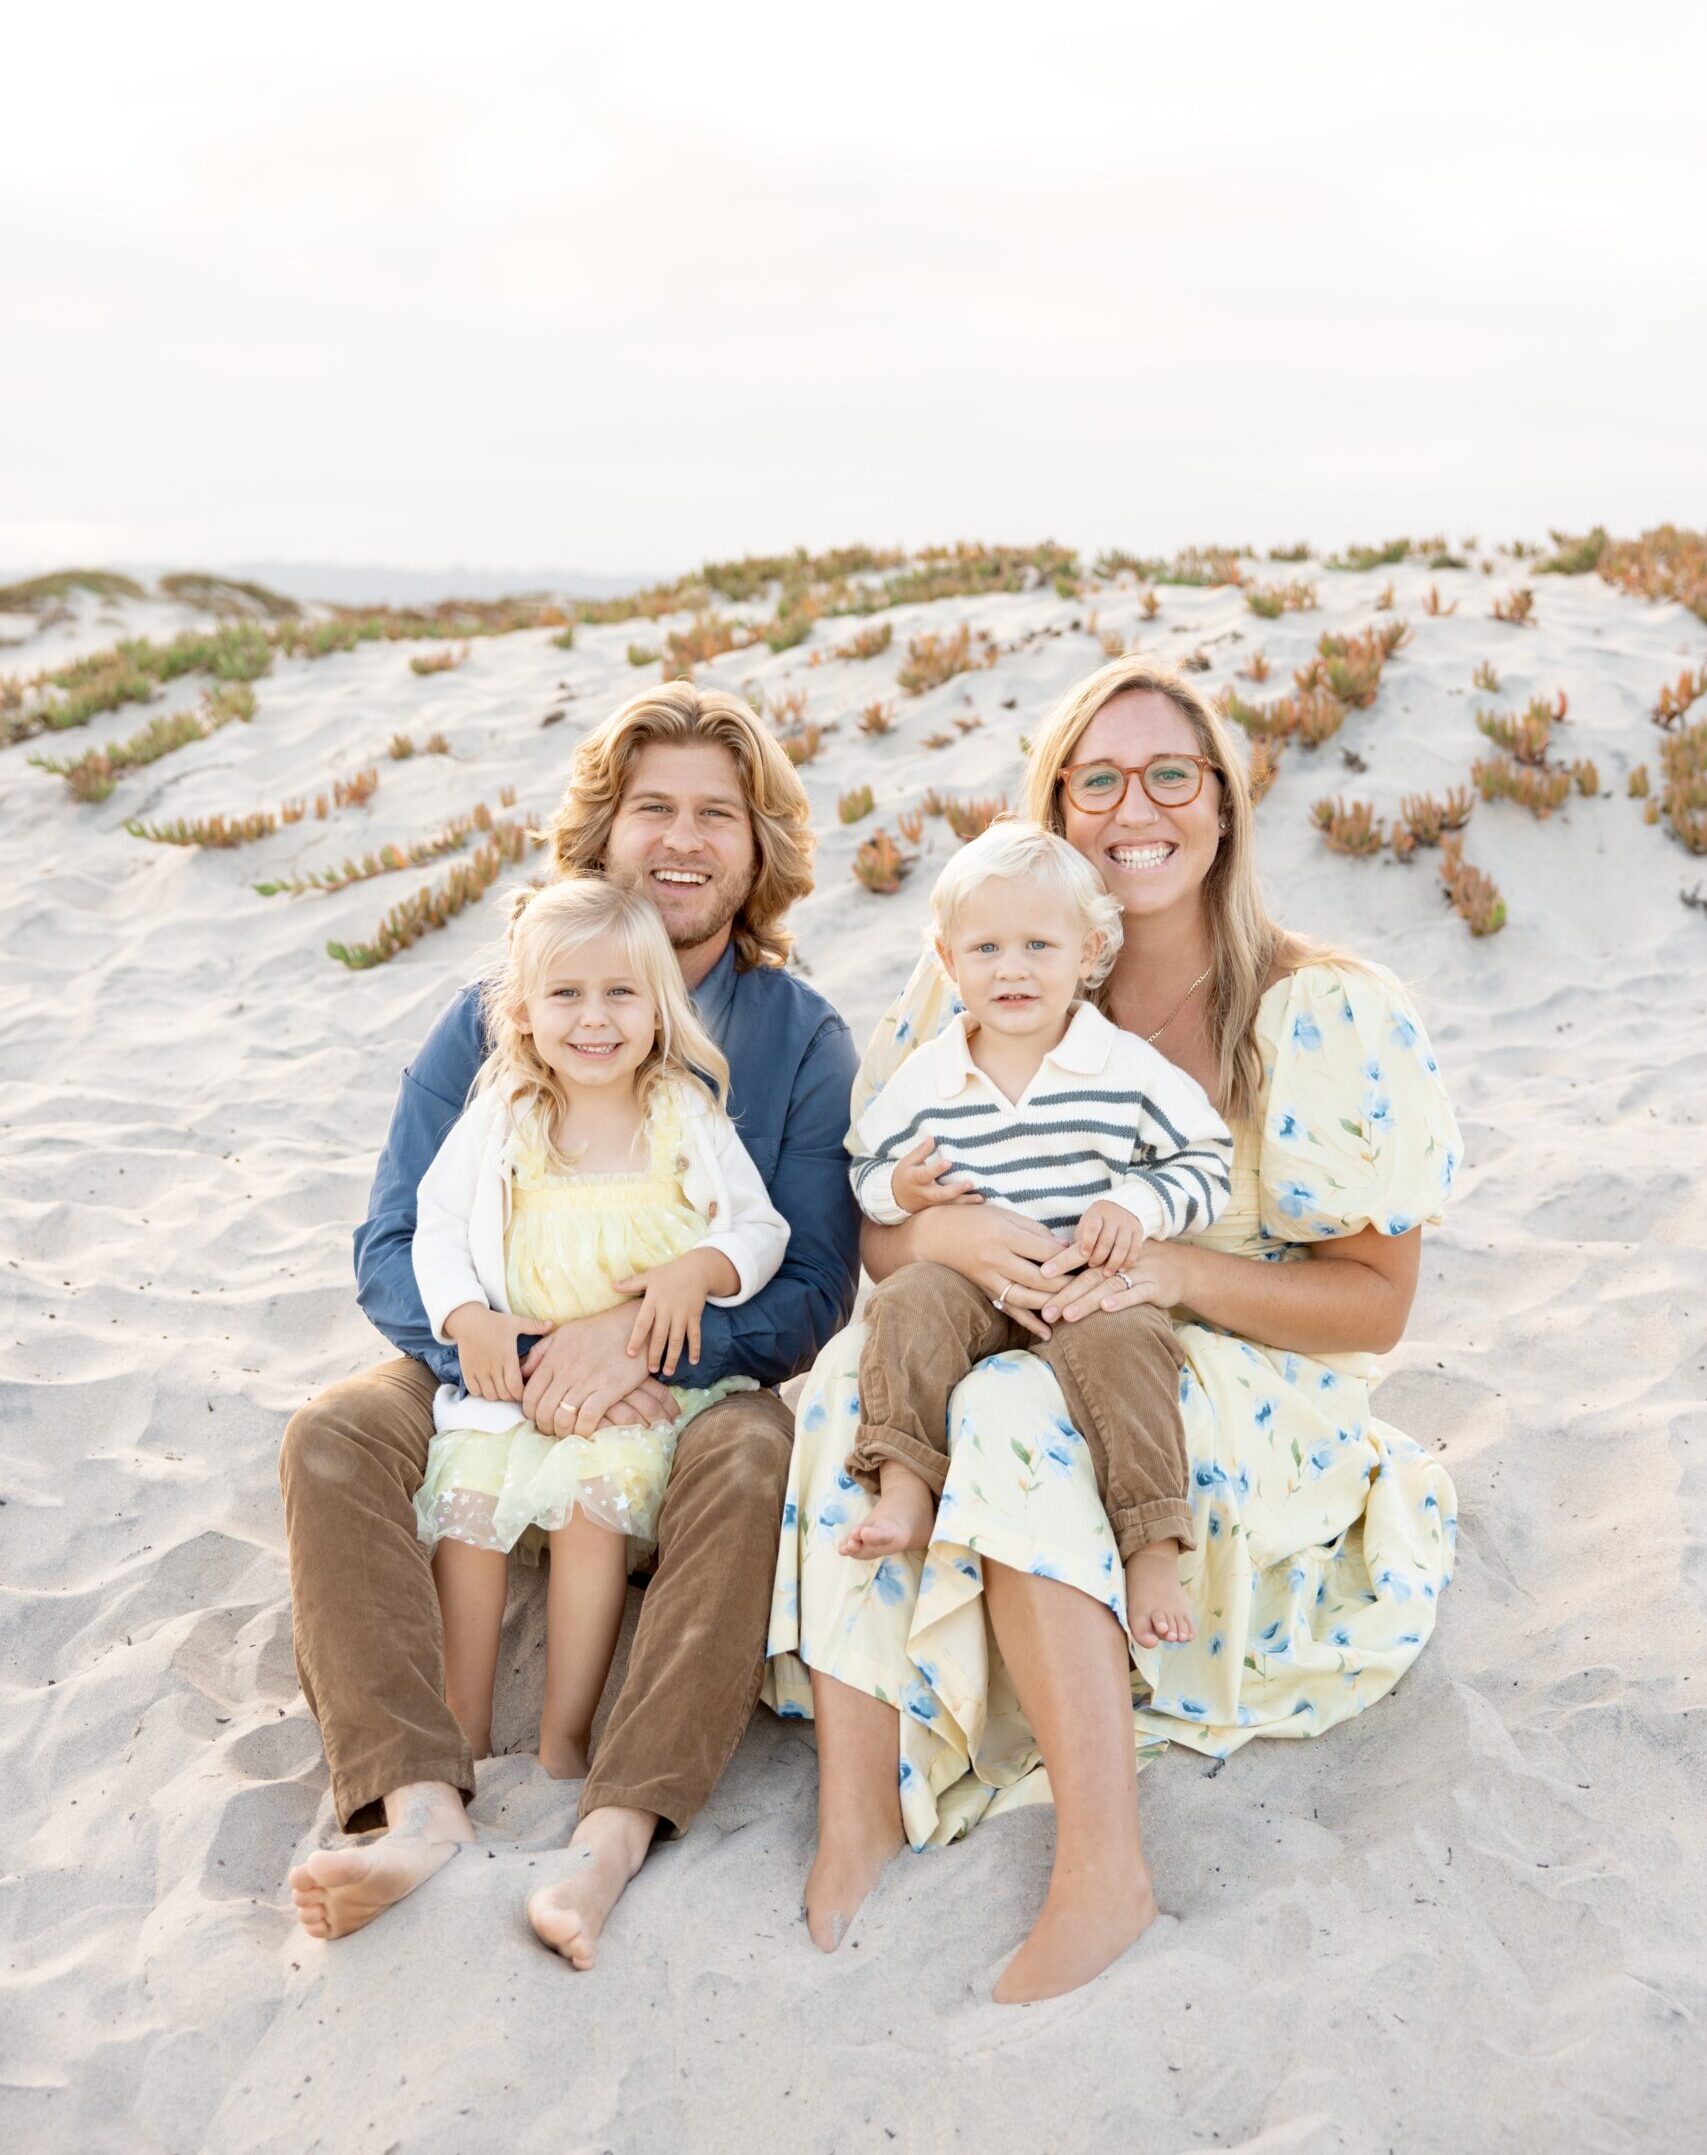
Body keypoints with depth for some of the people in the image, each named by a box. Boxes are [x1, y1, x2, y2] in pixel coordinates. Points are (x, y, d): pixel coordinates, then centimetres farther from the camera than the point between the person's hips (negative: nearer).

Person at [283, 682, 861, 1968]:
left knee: (758, 1458, -34)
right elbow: (392, 1253, -3)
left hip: (701, 1388, -2)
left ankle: (616, 1834, -39)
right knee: (334, 1437, -25)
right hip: (495, 1381, 2)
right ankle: (420, 1807, -35)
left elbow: (812, 1296, -7)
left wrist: (646, 1331, -26)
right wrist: (524, 1363, -23)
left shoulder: (802, 1039, -1)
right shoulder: (493, 1020, 3)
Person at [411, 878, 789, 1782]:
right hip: (510, 1368, 2)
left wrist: (697, 1269, -17)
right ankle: (464, 1734, -2)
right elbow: (437, 1230, 6)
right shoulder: (498, 1120, 5)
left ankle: (564, 1740, -12)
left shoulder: (689, 1118, 3)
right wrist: (468, 1321, -12)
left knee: (593, 1500, -24)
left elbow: (761, 1230, 4)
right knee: (465, 1501, -17)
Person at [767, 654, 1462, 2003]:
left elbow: (1375, 1302, -6)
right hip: (1016, 1360, 3)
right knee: (859, 1375, -29)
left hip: (1248, 1408, -3)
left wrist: (1172, 1268, -22)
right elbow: (867, 1236, 2)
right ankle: (856, 1810, -28)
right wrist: (944, 1233, -23)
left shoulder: (1331, 1017, -7)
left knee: (1016, 1411, -34)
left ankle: (1105, 1868, -29)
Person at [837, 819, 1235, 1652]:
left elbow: (1205, 1162, 3)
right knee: (909, 1302, -28)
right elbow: (867, 1169, 14)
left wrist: (1138, 1206, -16)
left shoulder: (1129, 1068, 1)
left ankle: (1152, 1554, -27)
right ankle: (905, 1491, -25)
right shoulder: (925, 1079, 6)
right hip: (972, 1282, 2)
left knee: (1121, 1343, -32)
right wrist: (899, 1191, -9)